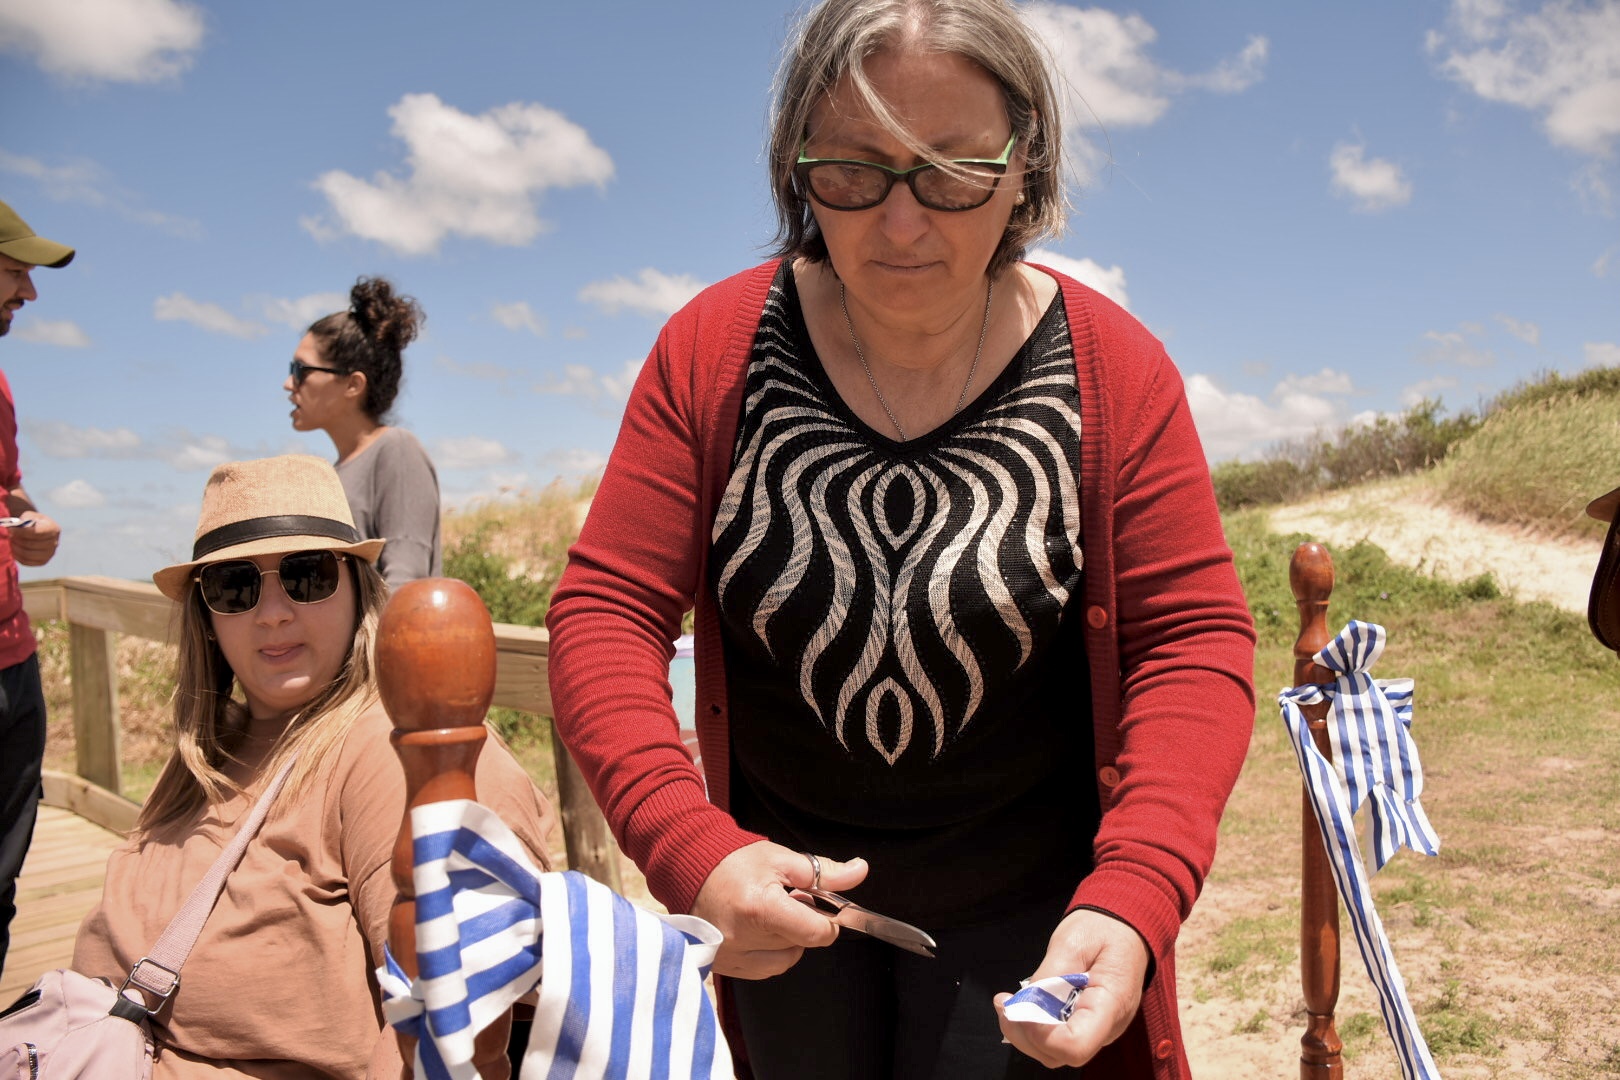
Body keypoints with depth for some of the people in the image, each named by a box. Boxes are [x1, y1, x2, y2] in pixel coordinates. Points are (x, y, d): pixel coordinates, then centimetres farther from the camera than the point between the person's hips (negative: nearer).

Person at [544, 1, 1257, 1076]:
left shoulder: (1114, 370, -15)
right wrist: (690, 847, -30)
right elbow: (605, 611, -14)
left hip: (1021, 903, -1)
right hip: (779, 891, 2)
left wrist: (1136, 898, -28)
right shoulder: (712, 350, -13)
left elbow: (1192, 640, -13)